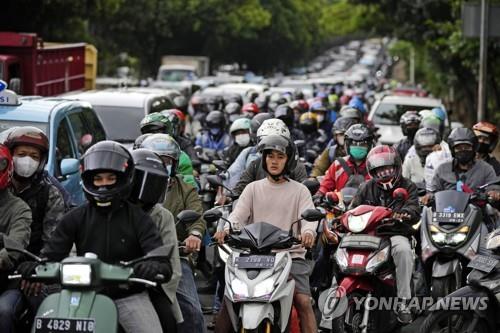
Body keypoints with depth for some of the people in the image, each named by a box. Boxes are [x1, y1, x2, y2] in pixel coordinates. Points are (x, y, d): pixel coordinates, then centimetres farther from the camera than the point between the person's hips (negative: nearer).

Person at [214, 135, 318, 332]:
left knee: (303, 302, -21)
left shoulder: (299, 191, 10)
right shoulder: (253, 188, 15)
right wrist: (226, 229, -22)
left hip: (291, 255, -1)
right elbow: (239, 214, 2)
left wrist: (308, 232, -30)